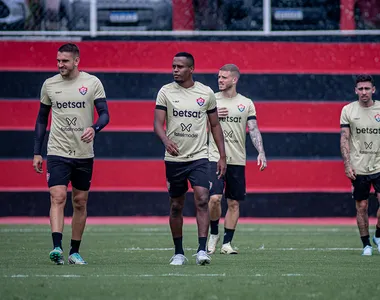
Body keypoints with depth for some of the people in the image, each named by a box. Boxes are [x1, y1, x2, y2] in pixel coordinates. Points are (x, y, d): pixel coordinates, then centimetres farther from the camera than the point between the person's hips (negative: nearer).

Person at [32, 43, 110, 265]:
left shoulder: (92, 83, -1)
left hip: (84, 154, 0)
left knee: (80, 203, 7)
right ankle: (57, 247, -26)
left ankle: (75, 251, 17)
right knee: (58, 197, -17)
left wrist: (94, 128, -27)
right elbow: (42, 119, 12)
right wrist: (37, 152, 8)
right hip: (57, 153, 0)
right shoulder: (49, 84, 5)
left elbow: (104, 113, -4)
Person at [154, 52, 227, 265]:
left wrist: (222, 156, 8)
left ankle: (202, 250, -18)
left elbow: (215, 125, 12)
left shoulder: (206, 93, 4)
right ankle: (179, 253, 16)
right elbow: (158, 123, -4)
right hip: (174, 158, 1)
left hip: (199, 157, -1)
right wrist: (166, 140, -25)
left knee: (202, 200, -17)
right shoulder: (166, 92, 2)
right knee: (176, 206, 6)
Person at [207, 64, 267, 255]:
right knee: (214, 198, -16)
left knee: (234, 203, 4)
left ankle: (227, 243, 12)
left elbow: (254, 130, 3)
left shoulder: (246, 103, 7)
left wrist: (261, 152, -10)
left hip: (237, 160, 2)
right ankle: (214, 234, 7)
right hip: (215, 158, -2)